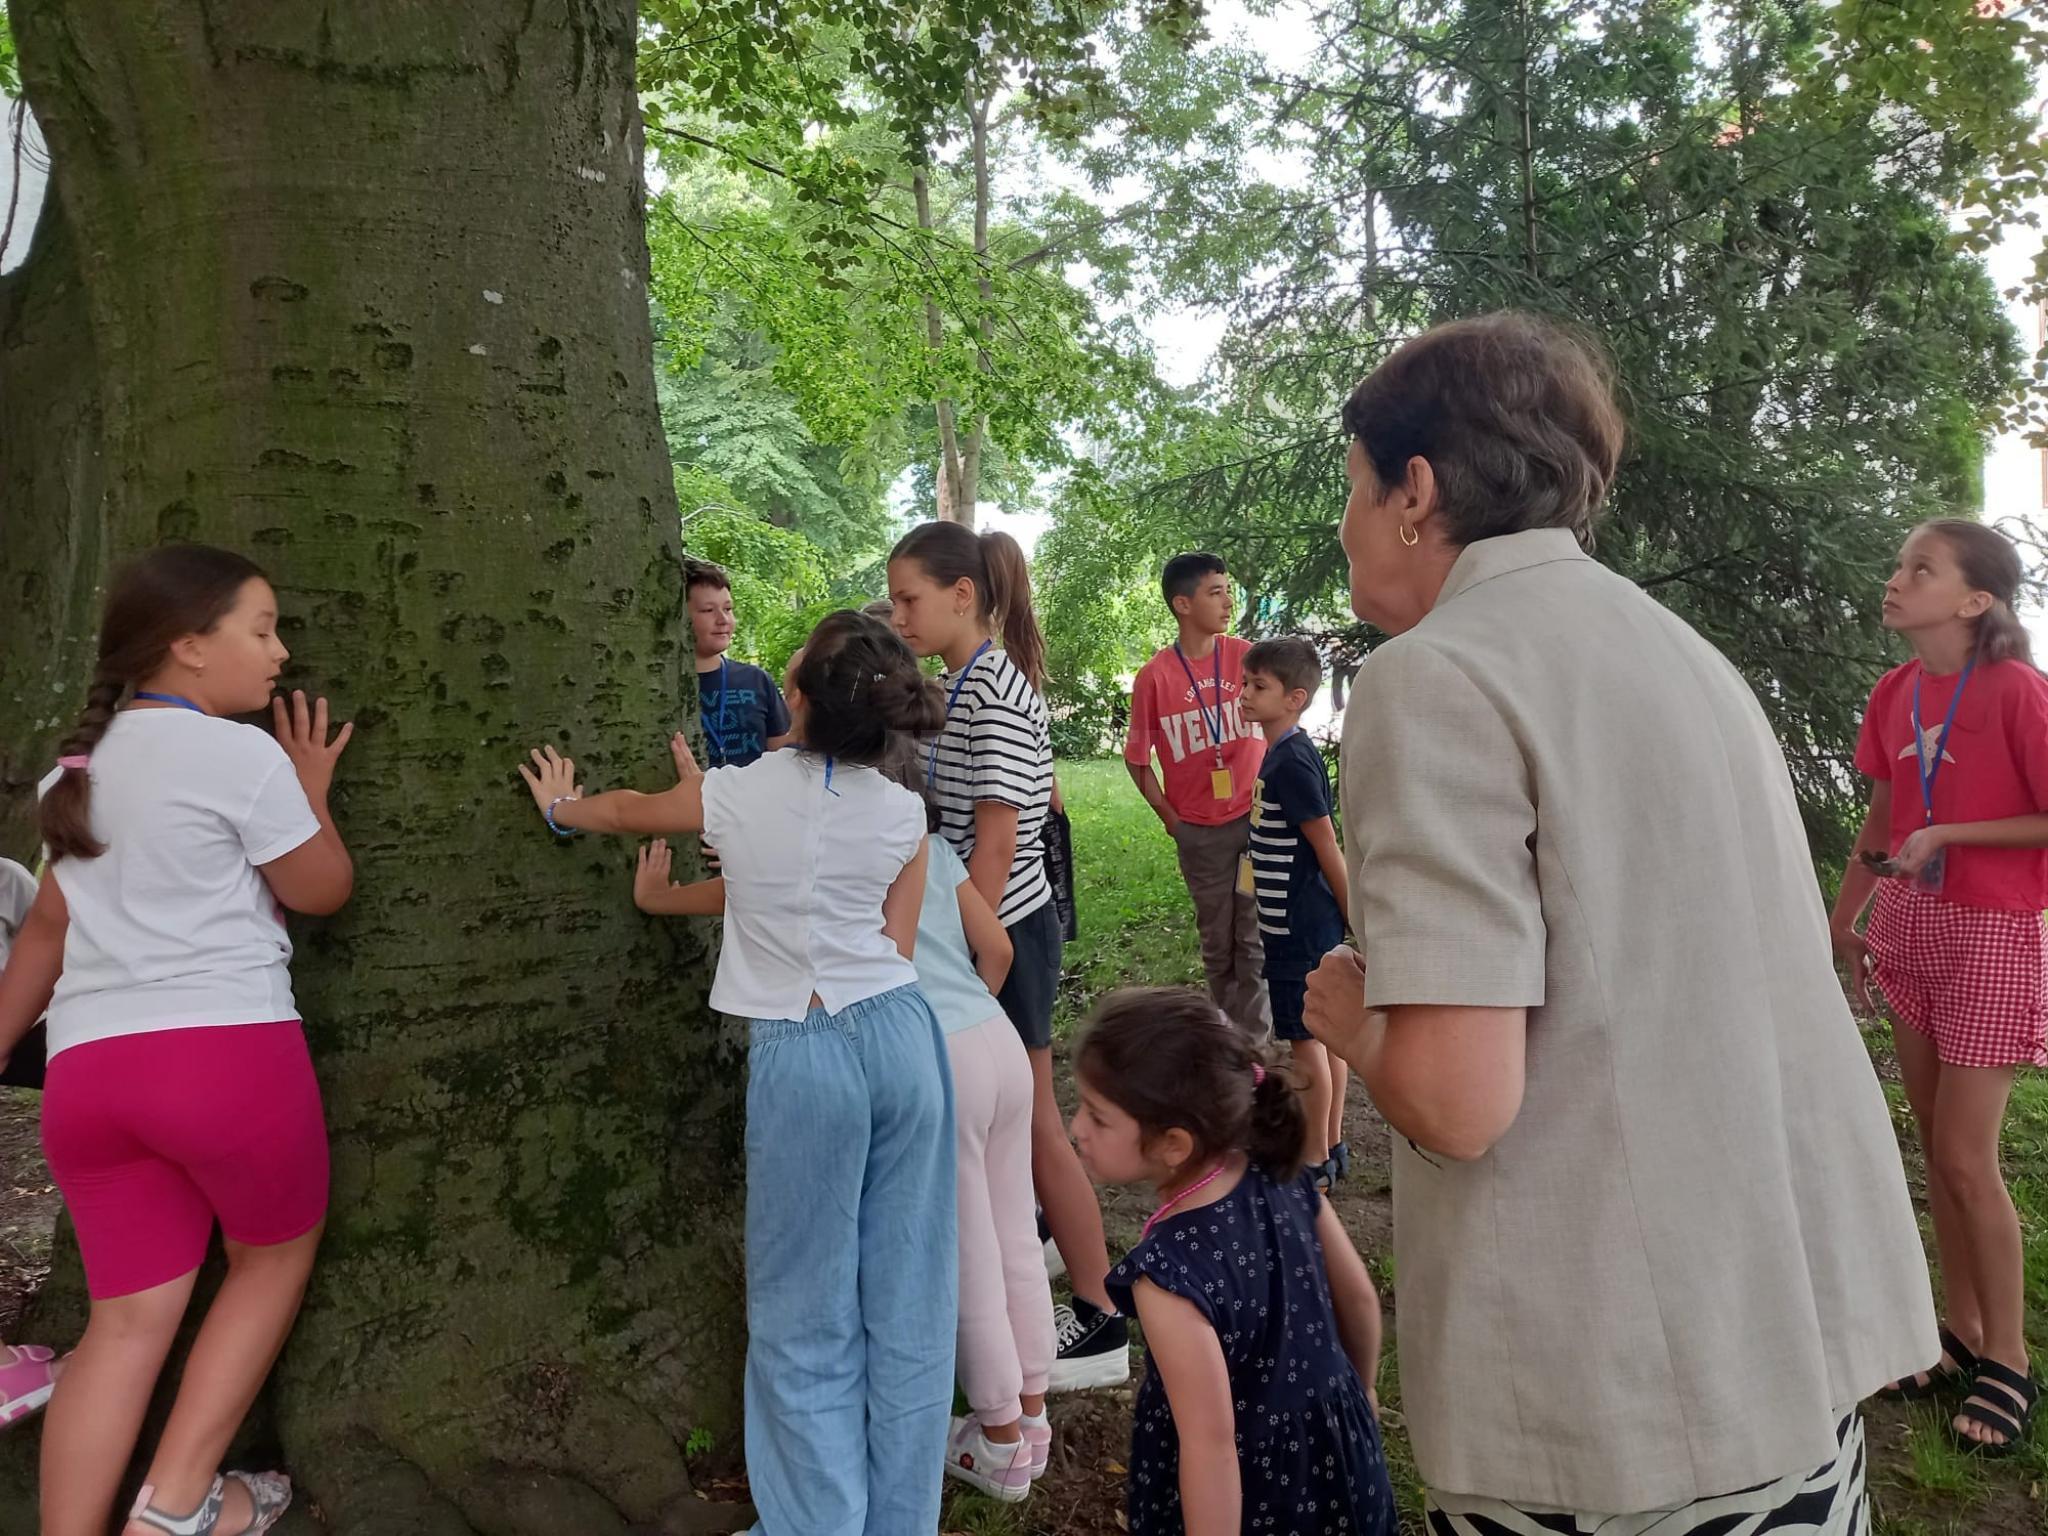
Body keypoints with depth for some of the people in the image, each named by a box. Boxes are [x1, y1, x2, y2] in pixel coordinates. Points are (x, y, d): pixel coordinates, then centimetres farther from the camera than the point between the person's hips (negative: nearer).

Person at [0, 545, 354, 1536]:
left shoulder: (89, 763, 17)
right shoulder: (244, 755, -7)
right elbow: (323, 891, 2)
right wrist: (311, 791, 16)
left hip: (87, 1064, 7)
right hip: (227, 1048, -6)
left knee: (128, 1316, 12)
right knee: (276, 1253, 16)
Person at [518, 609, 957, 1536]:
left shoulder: (743, 794, -3)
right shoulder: (903, 811, 1)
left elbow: (624, 811, 17)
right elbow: (899, 940, 6)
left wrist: (559, 807, 38)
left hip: (803, 1055, -3)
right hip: (901, 1033, 3)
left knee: (807, 1320, 10)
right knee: (907, 1302, 13)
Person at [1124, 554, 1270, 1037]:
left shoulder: (1245, 655, -4)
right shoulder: (1154, 676, -8)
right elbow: (1137, 759, 2)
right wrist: (1170, 818, -2)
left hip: (1255, 817, 0)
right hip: (1200, 831, 0)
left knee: (1254, 942, 3)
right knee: (1217, 944, 13)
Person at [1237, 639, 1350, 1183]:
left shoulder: (1291, 760, -20)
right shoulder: (1283, 753, 9)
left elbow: (1328, 847, -18)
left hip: (1298, 927, -9)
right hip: (1305, 922, 9)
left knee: (1306, 1040, 1)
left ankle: (1315, 1161, 13)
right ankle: (1328, 1143, 29)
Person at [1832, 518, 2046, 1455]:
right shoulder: (1895, 694, 3)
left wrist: (1945, 835, -20)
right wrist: (1842, 923, 14)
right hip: (1910, 931, 6)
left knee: (1965, 1158, -2)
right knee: (1936, 1149, 13)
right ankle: (1962, 1335, 27)